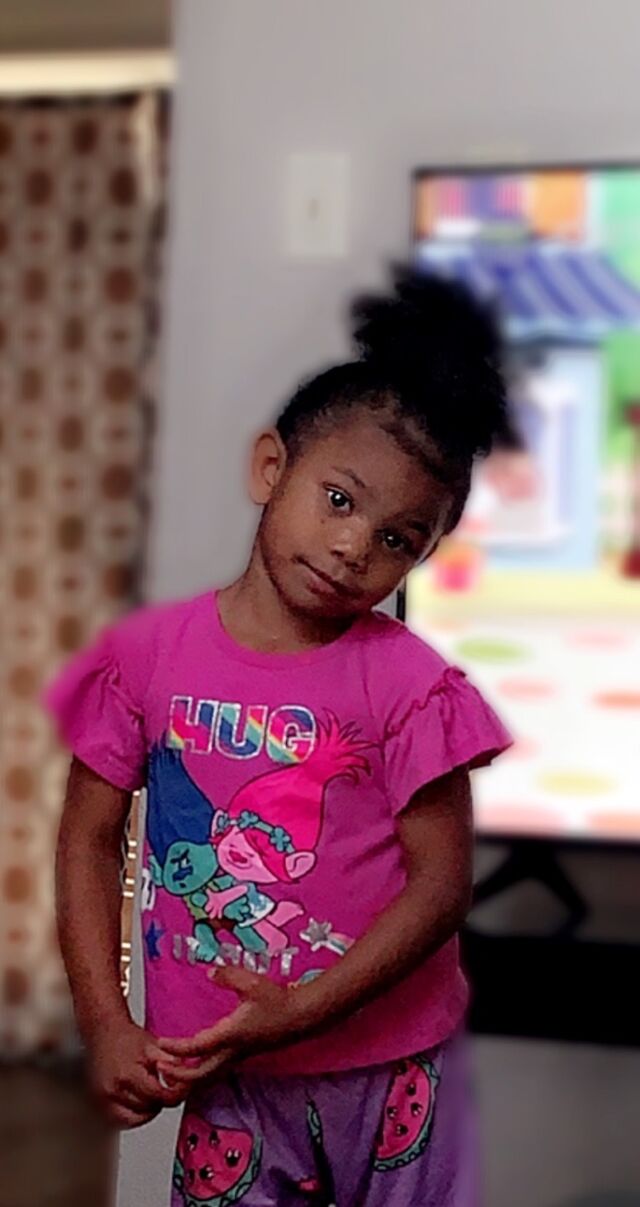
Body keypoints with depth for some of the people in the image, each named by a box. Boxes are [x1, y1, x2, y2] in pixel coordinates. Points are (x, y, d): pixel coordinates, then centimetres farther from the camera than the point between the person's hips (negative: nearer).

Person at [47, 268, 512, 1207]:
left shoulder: (406, 682, -9)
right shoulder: (152, 653, -4)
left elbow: (443, 879, -10)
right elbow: (91, 839, 2)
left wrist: (302, 1010, -18)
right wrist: (107, 1026, -6)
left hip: (390, 1076, -1)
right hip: (223, 1077, 1)